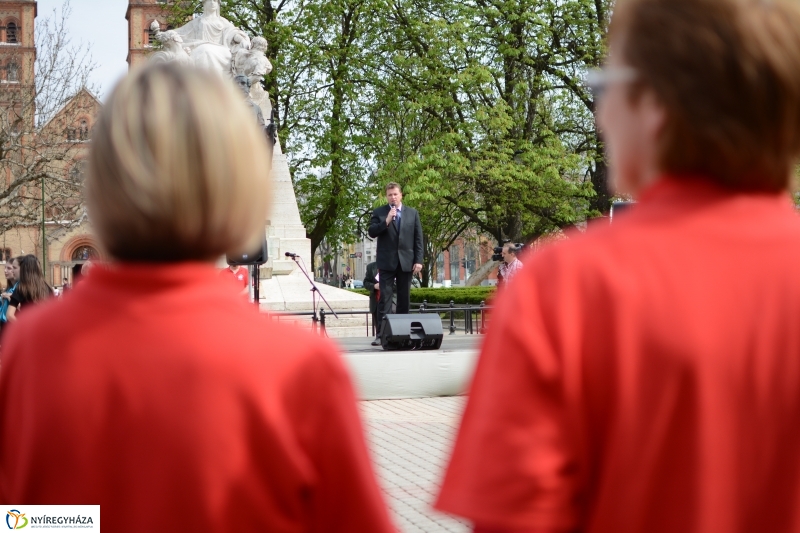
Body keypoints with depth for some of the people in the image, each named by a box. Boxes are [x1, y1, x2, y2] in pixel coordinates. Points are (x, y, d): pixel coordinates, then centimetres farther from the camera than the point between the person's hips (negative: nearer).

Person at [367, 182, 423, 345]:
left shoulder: (413, 213, 10)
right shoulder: (379, 213, 6)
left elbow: (418, 238, 7)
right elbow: (372, 232, -5)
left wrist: (418, 260, -1)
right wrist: (386, 221, -18)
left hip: (406, 261, 2)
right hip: (387, 262, -2)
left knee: (404, 299, 5)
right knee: (385, 298, -8)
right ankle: (381, 334, -12)